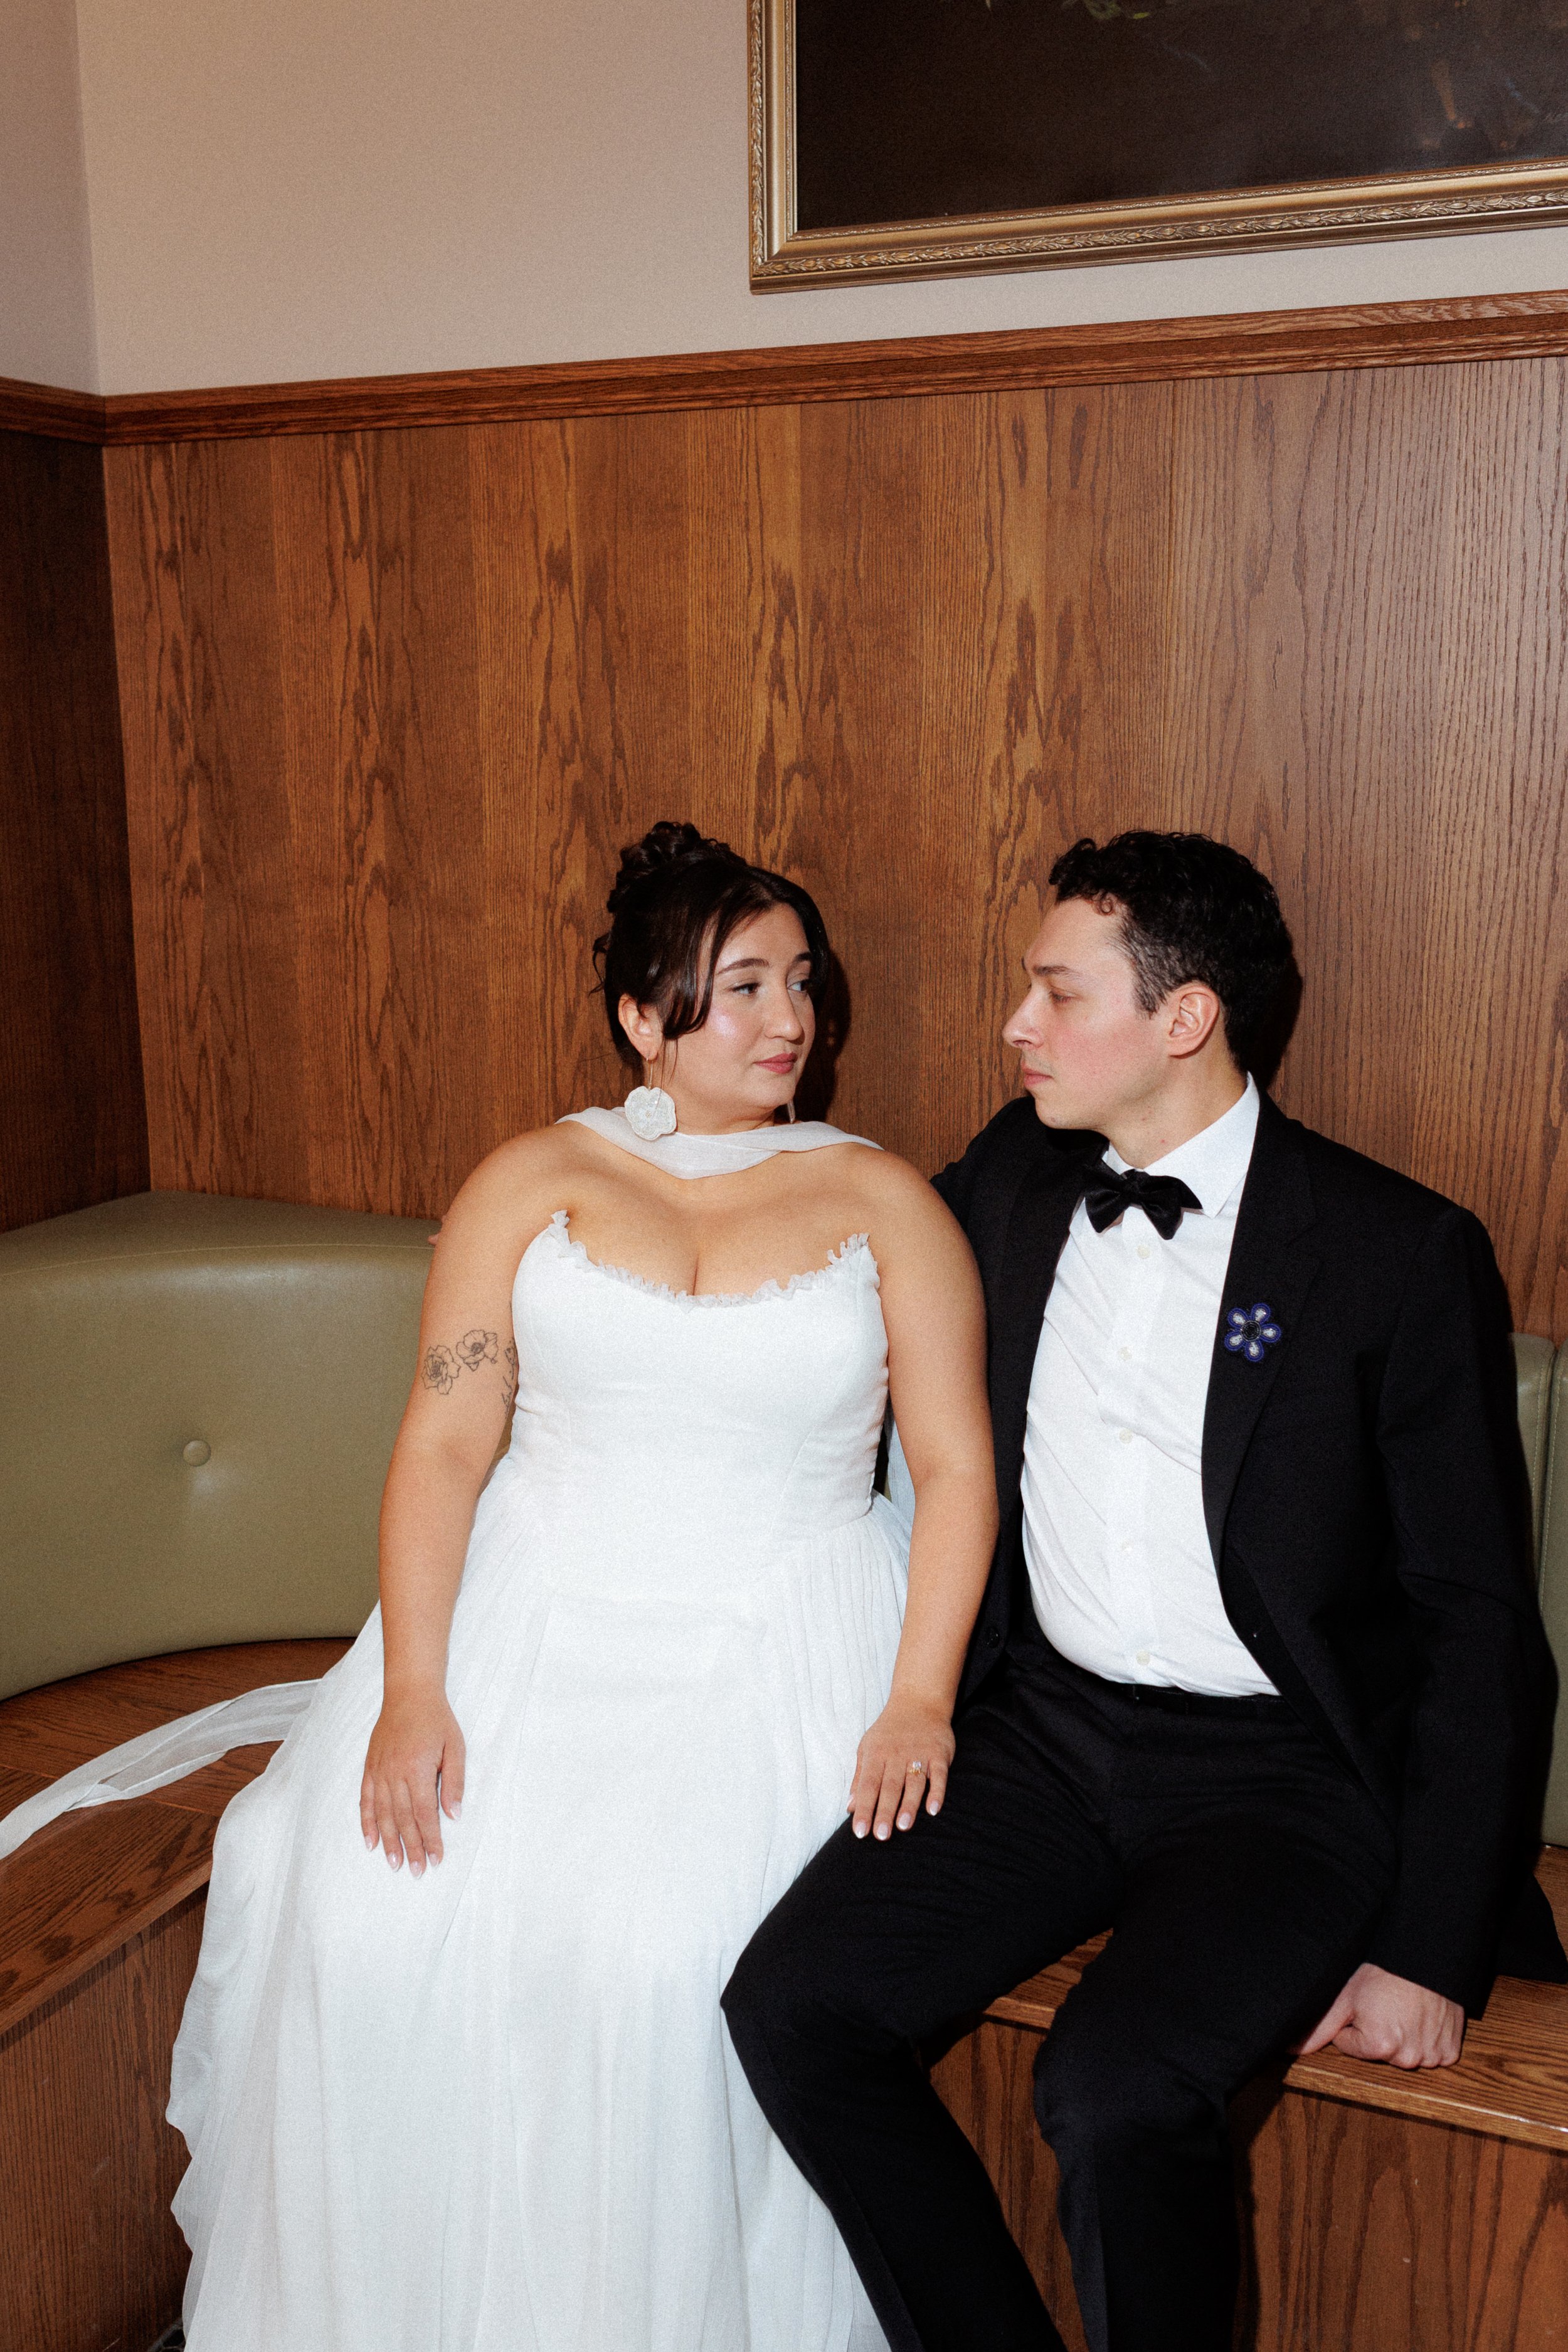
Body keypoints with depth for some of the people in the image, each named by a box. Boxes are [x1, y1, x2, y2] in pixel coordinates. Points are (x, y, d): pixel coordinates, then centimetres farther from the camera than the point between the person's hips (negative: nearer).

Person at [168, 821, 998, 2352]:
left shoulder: (881, 1200, 6)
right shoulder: (531, 1183, 7)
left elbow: (956, 1464, 2)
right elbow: (444, 1443, 0)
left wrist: (920, 1698, -11)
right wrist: (411, 1689, -11)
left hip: (779, 1645, -1)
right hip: (532, 1624, 2)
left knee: (660, 1936, -25)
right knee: (363, 1907, -18)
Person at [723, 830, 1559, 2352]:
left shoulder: (1402, 1256, -9)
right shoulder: (1015, 1179, 4)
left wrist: (1432, 1952, -10)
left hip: (1283, 1771, -4)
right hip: (1047, 1726, 5)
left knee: (1114, 2086, -28)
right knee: (790, 2004, -13)